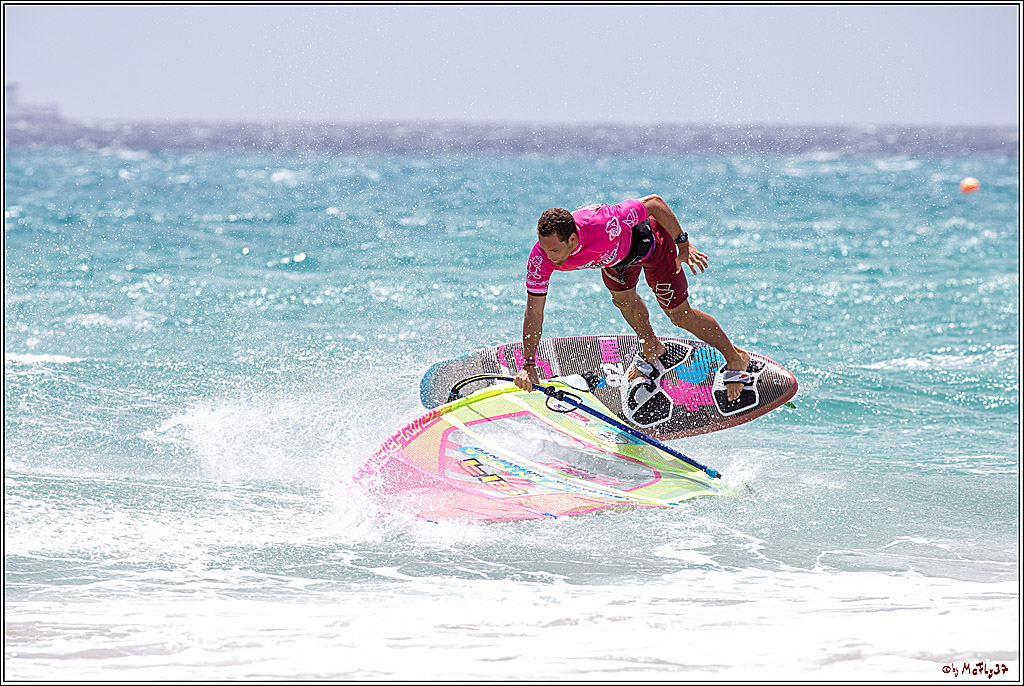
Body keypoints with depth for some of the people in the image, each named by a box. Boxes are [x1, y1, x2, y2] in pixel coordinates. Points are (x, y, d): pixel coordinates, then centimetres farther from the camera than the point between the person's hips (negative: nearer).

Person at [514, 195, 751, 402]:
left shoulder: (603, 225, -46)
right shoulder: (541, 260, -32)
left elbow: (654, 203, -32)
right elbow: (534, 312, -25)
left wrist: (683, 244, -23)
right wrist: (528, 365, -31)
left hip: (648, 240, -4)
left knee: (680, 315, 3)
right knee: (623, 299, 24)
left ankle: (735, 358, 23)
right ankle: (651, 350, 54)